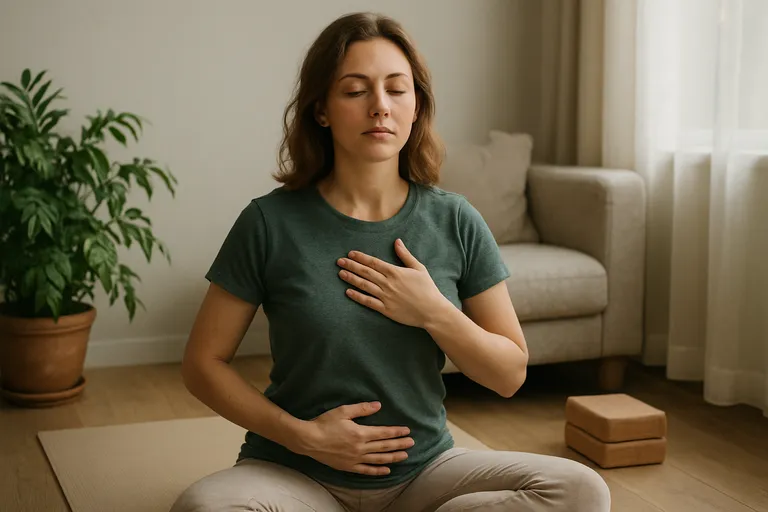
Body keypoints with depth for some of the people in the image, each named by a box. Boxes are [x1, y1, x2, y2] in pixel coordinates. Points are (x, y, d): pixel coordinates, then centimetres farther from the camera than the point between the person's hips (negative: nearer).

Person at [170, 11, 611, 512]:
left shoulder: (456, 222, -1)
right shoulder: (270, 223, -8)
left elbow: (510, 374, 2)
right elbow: (203, 362, -2)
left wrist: (434, 313, -15)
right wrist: (303, 434, -14)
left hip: (424, 468, 3)